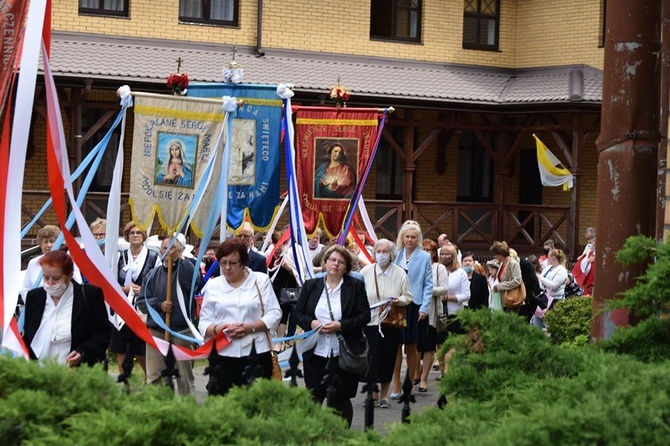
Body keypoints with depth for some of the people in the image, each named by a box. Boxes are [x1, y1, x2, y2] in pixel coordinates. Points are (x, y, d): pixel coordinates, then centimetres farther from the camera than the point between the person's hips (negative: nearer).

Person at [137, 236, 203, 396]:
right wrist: (159, 305, -9)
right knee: (154, 377, 1)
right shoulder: (154, 274, 11)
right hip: (157, 331, 3)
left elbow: (194, 282, -20)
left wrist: (177, 259, -16)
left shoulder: (186, 268, 3)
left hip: (182, 331, -2)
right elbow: (142, 301, 9)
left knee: (185, 376, 5)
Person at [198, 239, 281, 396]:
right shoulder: (213, 285, 15)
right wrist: (220, 329, -11)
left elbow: (274, 314, 3)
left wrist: (250, 327, -12)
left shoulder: (261, 280, 10)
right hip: (222, 355, 1)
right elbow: (204, 324, 11)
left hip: (256, 354, -1)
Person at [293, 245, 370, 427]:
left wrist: (341, 325, -16)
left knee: (342, 399, 4)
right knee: (313, 398, 4)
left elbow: (364, 316, -3)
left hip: (344, 353, -2)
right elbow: (298, 313, 10)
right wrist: (311, 323, -11)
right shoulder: (310, 286, 8)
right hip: (315, 353, 2)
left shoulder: (356, 287, 1)